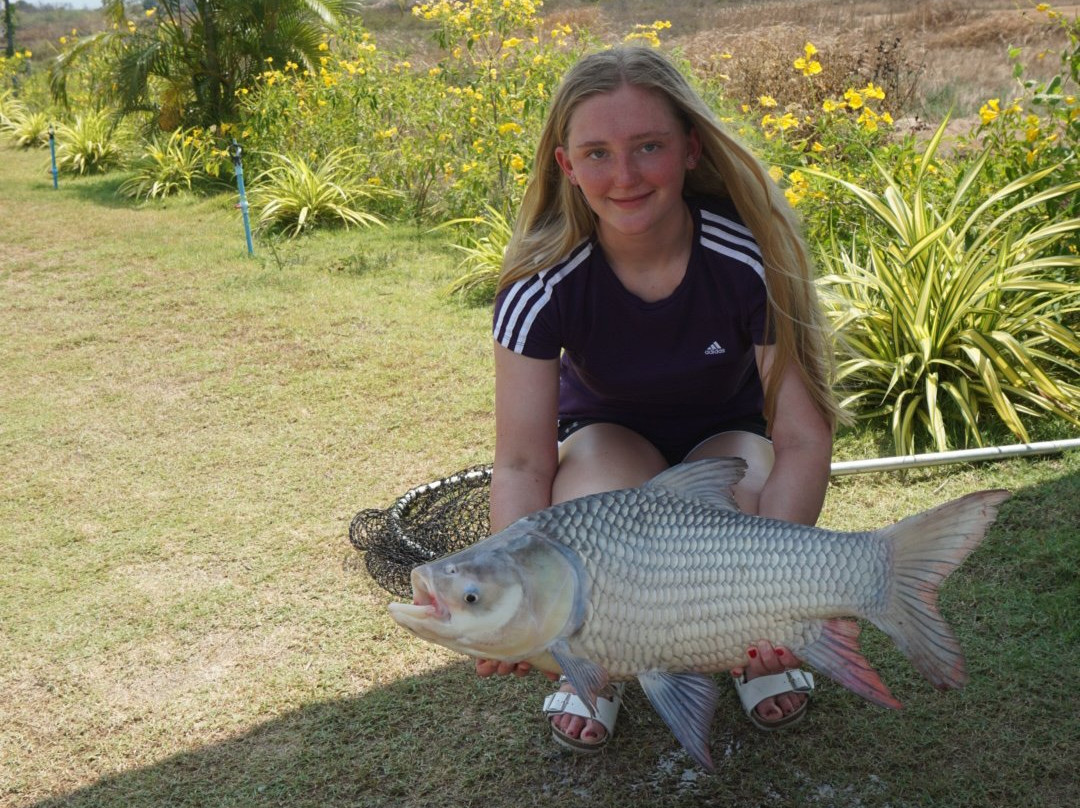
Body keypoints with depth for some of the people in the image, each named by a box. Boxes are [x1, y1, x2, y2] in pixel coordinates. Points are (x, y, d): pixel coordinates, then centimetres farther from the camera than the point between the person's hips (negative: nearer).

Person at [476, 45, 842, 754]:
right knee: (596, 502, -36)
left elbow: (804, 439, -29)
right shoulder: (543, 283, -29)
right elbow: (522, 462, -28)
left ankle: (758, 652, 6)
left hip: (729, 430, 1)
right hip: (607, 432, 0)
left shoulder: (751, 257, -30)